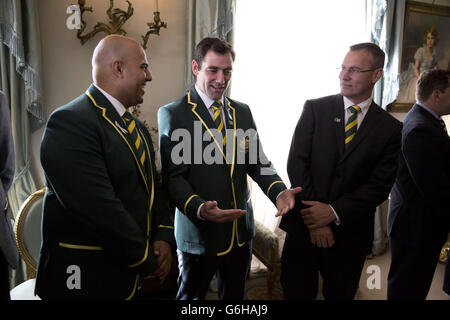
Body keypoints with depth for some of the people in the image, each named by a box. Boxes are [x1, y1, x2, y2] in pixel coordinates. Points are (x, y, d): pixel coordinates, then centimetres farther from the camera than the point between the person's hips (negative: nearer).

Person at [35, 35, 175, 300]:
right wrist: (147, 261, -15)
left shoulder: (137, 127, 9)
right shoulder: (69, 122, -19)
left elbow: (154, 186, 12)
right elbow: (101, 210, -25)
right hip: (87, 278, -7)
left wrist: (164, 236, -4)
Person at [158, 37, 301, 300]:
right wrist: (199, 208, -32)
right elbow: (173, 176, -15)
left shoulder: (243, 112, 7)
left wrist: (278, 190, -13)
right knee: (191, 297, 18)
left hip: (241, 231, 5)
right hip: (199, 233, -4)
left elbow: (257, 161, 6)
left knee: (235, 295, 23)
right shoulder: (173, 114, -10)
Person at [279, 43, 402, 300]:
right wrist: (315, 220, -13)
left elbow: (380, 186, -5)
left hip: (351, 233, 1)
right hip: (304, 226, 0)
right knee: (297, 293, 13)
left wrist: (334, 212, -16)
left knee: (340, 294, 18)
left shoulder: (391, 129, 0)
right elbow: (296, 163, -8)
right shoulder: (315, 109, -2)